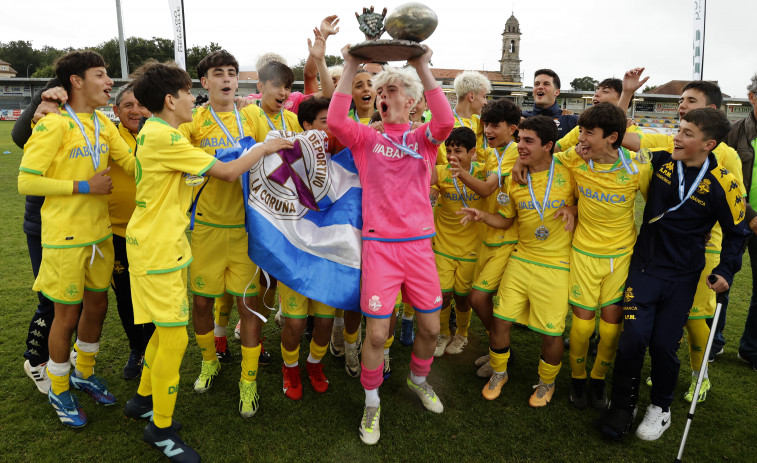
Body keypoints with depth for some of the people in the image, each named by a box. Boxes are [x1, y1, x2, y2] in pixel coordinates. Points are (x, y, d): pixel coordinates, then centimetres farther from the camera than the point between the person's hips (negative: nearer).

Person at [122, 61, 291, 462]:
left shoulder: (155, 132, 12)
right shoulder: (163, 137, -20)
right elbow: (226, 171, -19)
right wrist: (265, 148, -5)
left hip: (162, 245, 10)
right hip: (157, 250, -10)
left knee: (165, 330, 19)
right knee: (174, 336, -2)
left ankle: (144, 399, 37)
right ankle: (161, 428, 14)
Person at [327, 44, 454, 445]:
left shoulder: (423, 139, 6)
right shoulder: (366, 138, 5)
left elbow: (445, 122, -16)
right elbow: (335, 122, -15)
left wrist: (422, 66, -17)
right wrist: (351, 66, -15)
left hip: (419, 243, 2)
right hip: (379, 245, -2)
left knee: (430, 326, 10)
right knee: (376, 332, -2)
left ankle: (418, 378, 41)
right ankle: (371, 402, 23)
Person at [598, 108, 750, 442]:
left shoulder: (722, 183, -10)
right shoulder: (661, 160, -3)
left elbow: (736, 232, 3)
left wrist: (726, 270, -7)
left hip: (682, 277, -1)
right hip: (644, 265, 2)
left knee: (663, 344, 0)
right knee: (634, 336, -8)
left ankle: (661, 407, 29)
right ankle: (622, 406, 14)